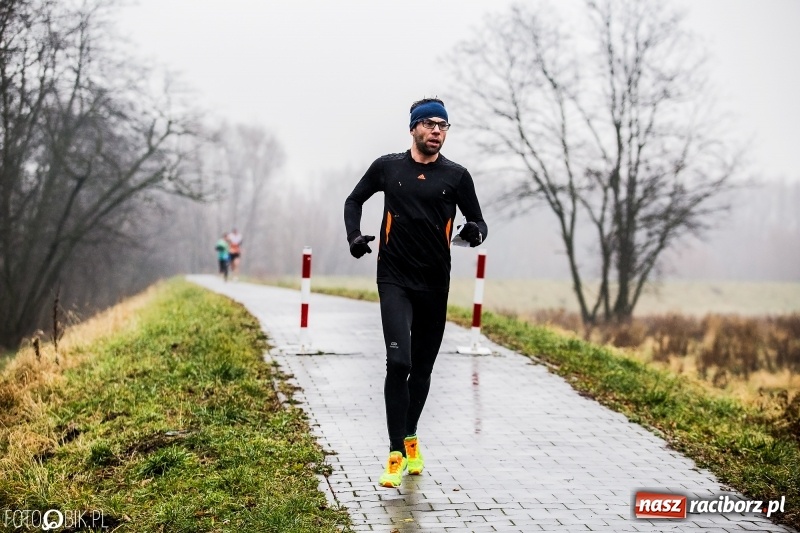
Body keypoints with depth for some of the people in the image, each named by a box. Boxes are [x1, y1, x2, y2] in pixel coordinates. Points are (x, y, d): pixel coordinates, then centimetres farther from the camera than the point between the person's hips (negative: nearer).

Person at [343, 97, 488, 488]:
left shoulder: (456, 175, 3)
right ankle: (397, 455, -12)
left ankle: (410, 438, 32)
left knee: (422, 368, 11)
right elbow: (354, 200, 17)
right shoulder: (387, 167, 3)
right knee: (399, 362, -16)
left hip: (435, 283, 2)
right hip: (394, 279, -2)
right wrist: (354, 236, 1)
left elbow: (477, 220, 8)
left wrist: (475, 231, -15)